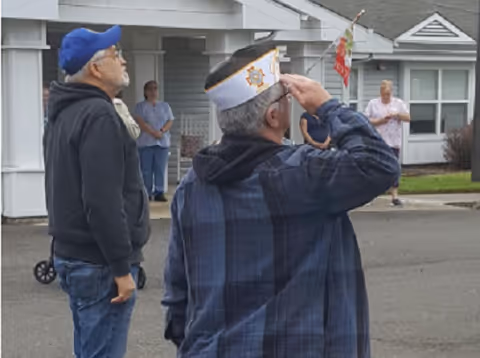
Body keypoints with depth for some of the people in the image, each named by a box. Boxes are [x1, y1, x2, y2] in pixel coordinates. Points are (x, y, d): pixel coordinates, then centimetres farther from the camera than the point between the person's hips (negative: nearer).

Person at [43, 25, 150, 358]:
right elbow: (103, 202, -24)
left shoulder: (66, 113, 14)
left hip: (71, 254, 10)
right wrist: (122, 268, -20)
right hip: (99, 263, -10)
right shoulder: (99, 115, -17)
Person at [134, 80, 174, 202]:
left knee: (160, 169, -2)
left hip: (162, 142, 3)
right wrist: (153, 132, -18)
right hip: (145, 142, -3)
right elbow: (140, 122, -6)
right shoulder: (140, 106, 7)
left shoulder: (165, 106, 17)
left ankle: (159, 192, 0)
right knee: (146, 170, -4)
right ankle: (146, 193, -2)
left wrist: (161, 131, -12)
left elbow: (170, 121, 7)